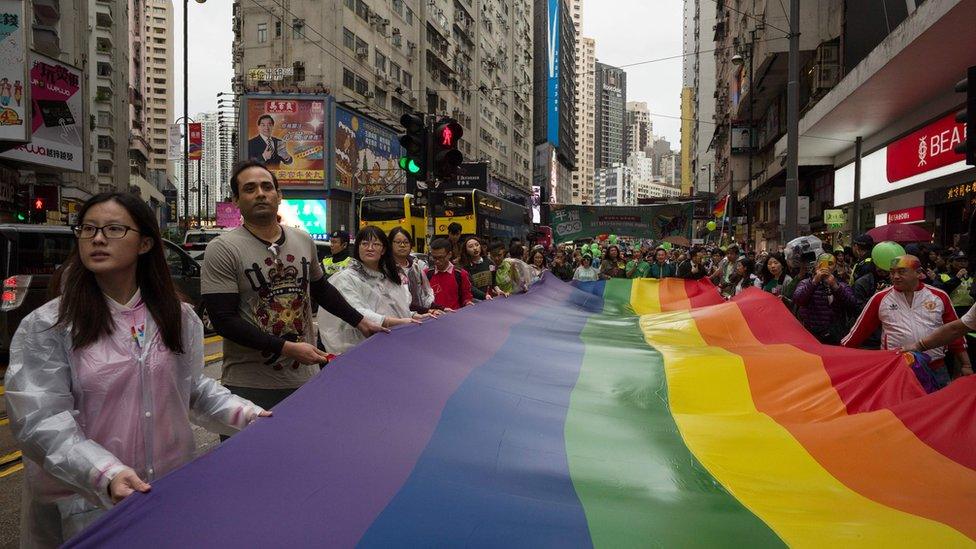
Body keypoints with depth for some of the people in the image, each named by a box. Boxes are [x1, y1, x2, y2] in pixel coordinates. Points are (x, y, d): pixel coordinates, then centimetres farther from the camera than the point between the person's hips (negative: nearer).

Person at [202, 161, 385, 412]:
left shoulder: (304, 241, 6)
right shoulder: (222, 249, -10)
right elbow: (223, 320, -15)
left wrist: (360, 322, 17)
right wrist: (287, 348, -19)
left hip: (306, 377, 5)